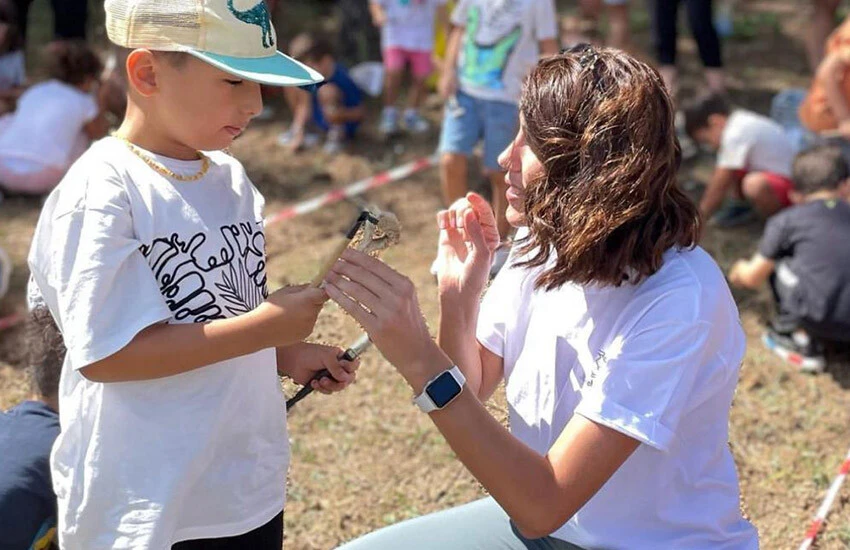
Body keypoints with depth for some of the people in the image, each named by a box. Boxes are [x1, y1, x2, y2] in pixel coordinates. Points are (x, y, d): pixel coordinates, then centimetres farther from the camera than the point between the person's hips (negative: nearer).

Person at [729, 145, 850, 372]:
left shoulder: (786, 221, 10)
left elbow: (753, 279, 19)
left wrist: (739, 270, 43)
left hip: (819, 320, -4)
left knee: (776, 262, 18)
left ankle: (802, 339, 13)